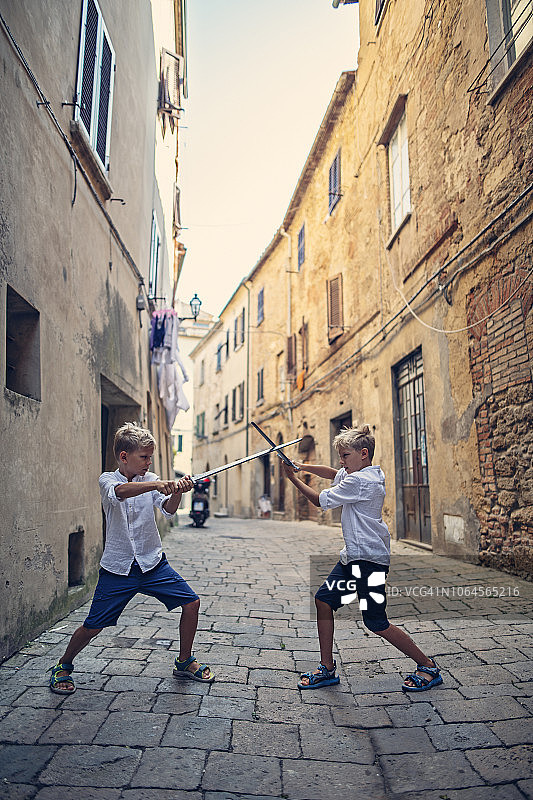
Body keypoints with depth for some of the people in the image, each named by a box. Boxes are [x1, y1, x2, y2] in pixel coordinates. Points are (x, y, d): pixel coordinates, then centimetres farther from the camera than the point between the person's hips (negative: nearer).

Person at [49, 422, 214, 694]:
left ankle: (184, 662, 19)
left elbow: (168, 510, -15)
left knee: (191, 603, -3)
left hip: (153, 563, 3)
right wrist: (156, 485, -48)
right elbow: (120, 492, -32)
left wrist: (177, 492, -37)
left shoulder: (151, 480, 0)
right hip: (118, 568, -3)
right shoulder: (107, 479, -7)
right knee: (93, 626, -1)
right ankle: (63, 666, 28)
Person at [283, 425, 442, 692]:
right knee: (324, 600, 7)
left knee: (376, 623, -3)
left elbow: (321, 501, -12)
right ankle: (327, 669, 17)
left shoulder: (359, 480, -20)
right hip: (354, 556, 10)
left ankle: (428, 667, 14)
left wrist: (294, 479, -1)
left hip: (370, 558, -10)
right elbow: (334, 474, 25)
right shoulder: (372, 473, 10)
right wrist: (304, 467, 12)